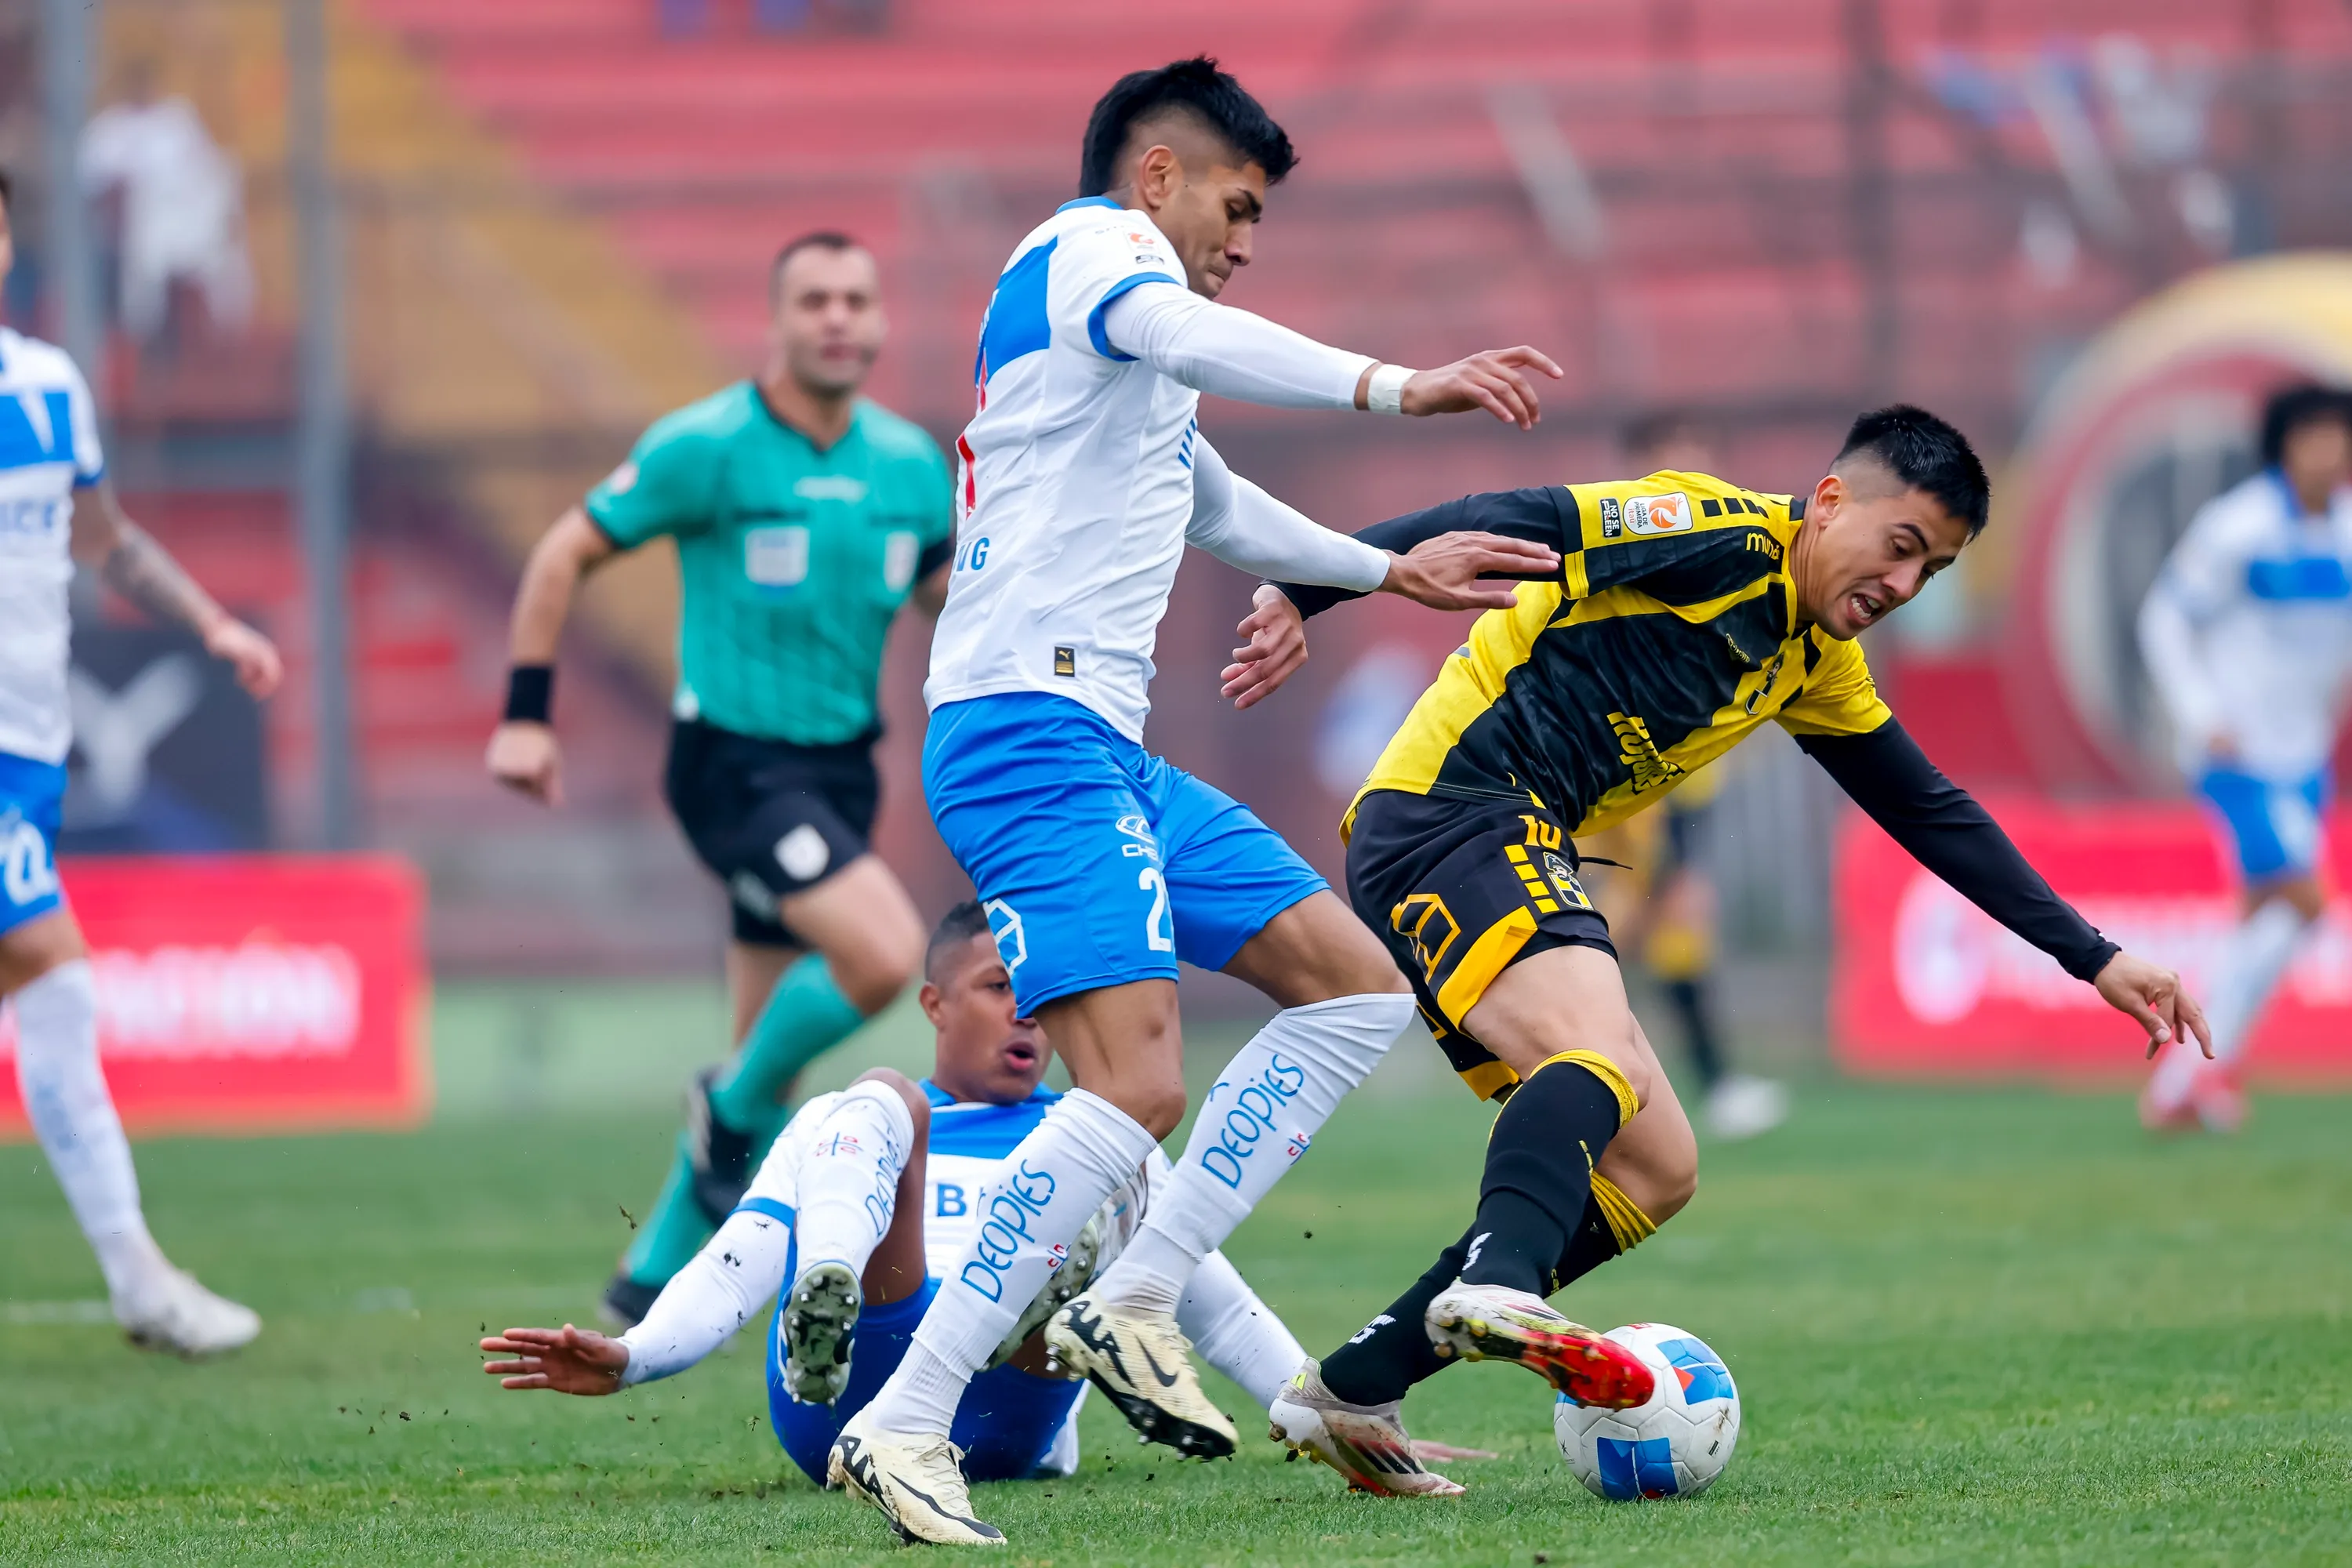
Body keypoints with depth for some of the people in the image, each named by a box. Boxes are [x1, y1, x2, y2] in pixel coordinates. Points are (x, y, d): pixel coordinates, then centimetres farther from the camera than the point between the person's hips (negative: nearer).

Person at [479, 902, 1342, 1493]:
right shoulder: (833, 1125, 29)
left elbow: (1220, 1307, 28)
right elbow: (733, 1269, 13)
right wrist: (629, 1358, -6)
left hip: (1005, 1417, 1)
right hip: (842, 1400, -1)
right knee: (883, 1099, -16)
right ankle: (825, 1304, -51)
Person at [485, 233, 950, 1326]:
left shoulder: (909, 464, 4)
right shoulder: (706, 447, -11)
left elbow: (943, 589, 19)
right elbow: (568, 552, -4)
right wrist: (526, 715, -8)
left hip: (839, 771, 6)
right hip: (733, 760, -6)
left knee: (769, 1059, 10)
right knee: (883, 951, -26)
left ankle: (652, 1280, 25)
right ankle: (736, 1106, 0)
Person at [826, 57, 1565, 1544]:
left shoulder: (1109, 307, 29)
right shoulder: (1093, 247, -2)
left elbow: (1213, 501, 46)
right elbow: (1189, 339, -27)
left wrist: (1390, 570, 55)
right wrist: (1393, 386, -39)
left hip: (1106, 751, 11)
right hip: (1031, 730, -11)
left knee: (1358, 985, 9)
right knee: (1139, 1086, -22)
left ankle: (1133, 1304, 2)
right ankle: (900, 1426, -22)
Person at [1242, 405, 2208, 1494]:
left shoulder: (1817, 662, 20)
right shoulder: (1724, 540, -8)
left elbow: (1933, 813, 27)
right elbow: (1506, 527, -17)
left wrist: (2093, 958, 26)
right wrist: (1302, 592, -27)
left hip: (1519, 867, 10)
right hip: (1450, 805, -10)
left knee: (1655, 1176, 7)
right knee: (1602, 1057, -33)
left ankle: (1347, 1394, 4)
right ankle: (1497, 1286, -59)